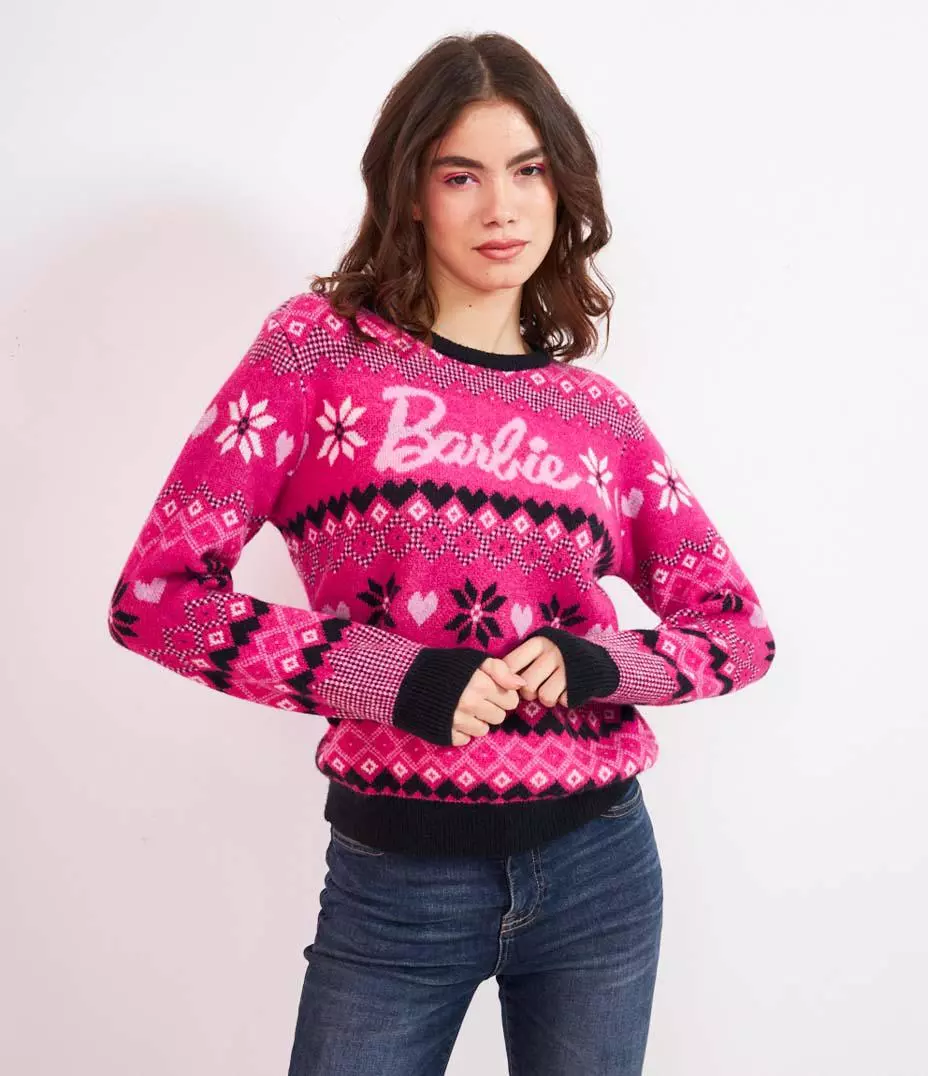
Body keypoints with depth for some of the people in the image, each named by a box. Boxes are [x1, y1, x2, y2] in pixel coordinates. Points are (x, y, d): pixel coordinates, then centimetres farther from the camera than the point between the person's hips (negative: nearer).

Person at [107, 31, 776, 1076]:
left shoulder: (599, 411, 4)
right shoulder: (321, 342, -5)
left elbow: (740, 629, 9)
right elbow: (155, 591, -9)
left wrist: (601, 665, -12)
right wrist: (400, 678, -18)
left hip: (598, 867, 3)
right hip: (395, 882, -2)